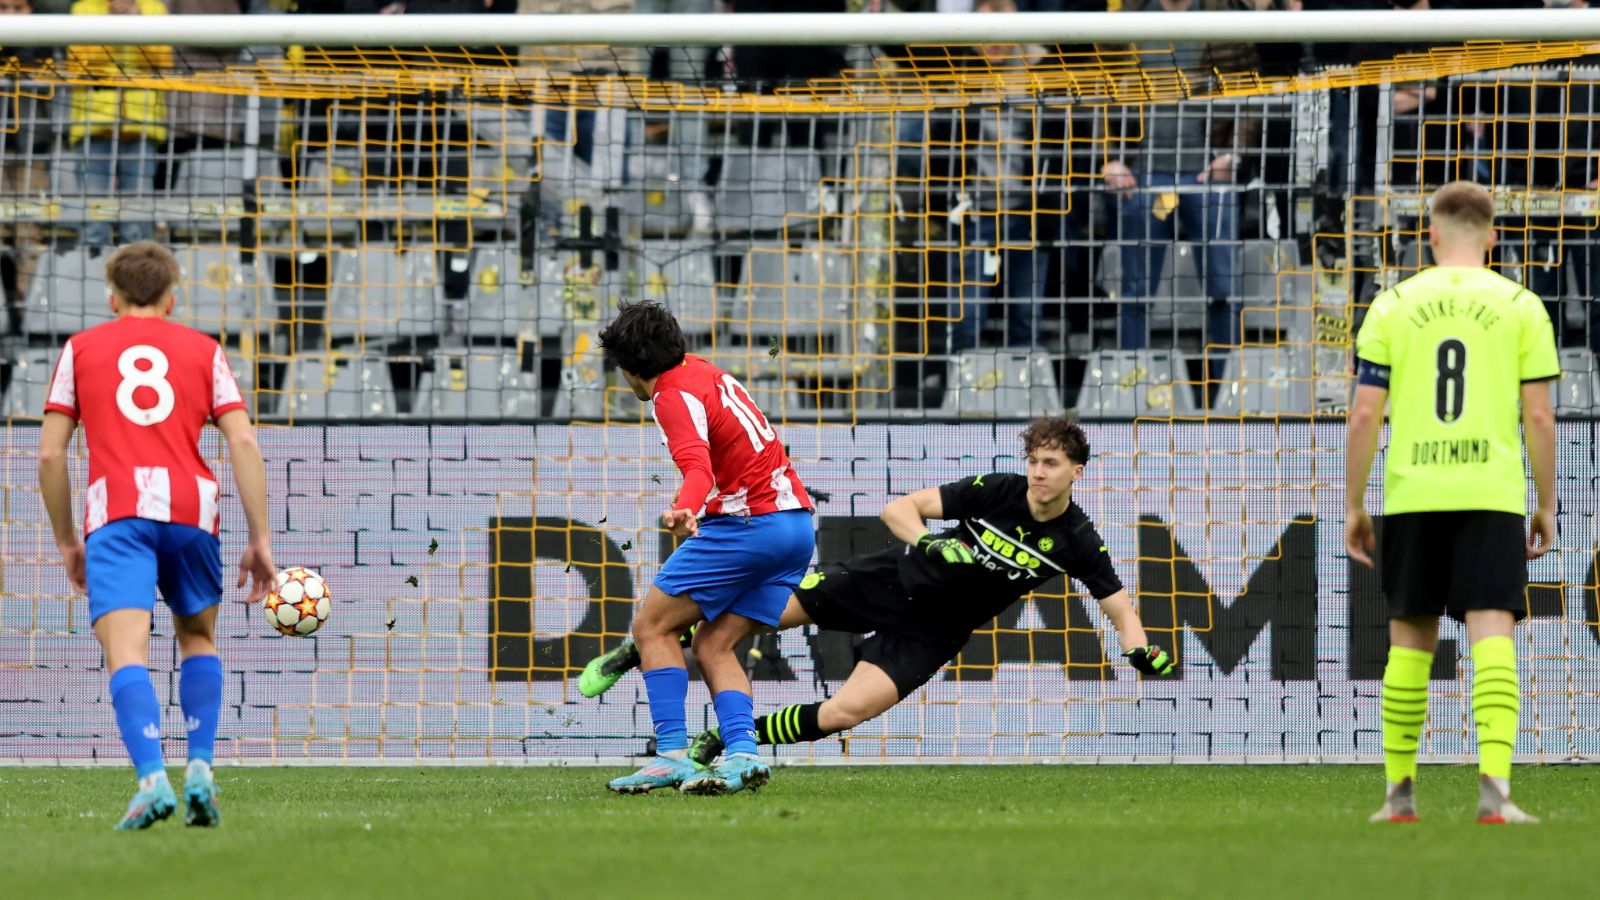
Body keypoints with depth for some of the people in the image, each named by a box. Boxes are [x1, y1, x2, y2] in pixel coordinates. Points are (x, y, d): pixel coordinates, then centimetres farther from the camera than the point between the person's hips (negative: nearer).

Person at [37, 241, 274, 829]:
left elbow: (49, 455, 11)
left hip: (116, 512, -2)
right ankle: (200, 767, 7)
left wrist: (66, 541, 20)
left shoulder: (80, 350, 17)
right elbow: (243, 443, 6)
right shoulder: (203, 350, 18)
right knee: (198, 637, 23)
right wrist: (259, 539, 7)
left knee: (126, 652, -12)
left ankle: (152, 778, -32)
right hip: (192, 506, 2)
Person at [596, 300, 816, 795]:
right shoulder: (706, 372, 16)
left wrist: (684, 510, -49)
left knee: (652, 627, -2)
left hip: (748, 523, -9)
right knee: (714, 646, 9)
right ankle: (742, 754, -11)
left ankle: (672, 755, -12)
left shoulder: (676, 395, -12)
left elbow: (699, 469, -31)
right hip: (797, 525, 9)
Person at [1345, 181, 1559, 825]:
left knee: (1409, 639, 12)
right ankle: (1494, 783, -23)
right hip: (1492, 494, -1)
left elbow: (1365, 414, 2)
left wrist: (1354, 505, 10)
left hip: (1411, 496, 1)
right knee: (1492, 633, -7)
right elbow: (1539, 416, 1)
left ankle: (1400, 792, 17)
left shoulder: (1393, 306, 5)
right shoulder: (1520, 307, 4)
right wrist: (1546, 505, 10)